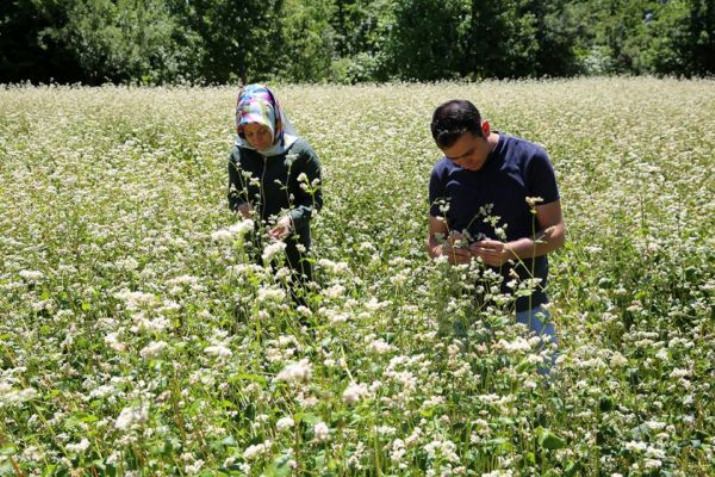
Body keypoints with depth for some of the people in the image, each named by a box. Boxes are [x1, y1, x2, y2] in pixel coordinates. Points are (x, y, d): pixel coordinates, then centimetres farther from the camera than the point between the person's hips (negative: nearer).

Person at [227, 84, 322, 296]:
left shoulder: (300, 152, -13)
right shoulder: (238, 154, -2)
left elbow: (314, 200, -9)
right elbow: (233, 197, 9)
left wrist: (292, 217, -28)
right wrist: (241, 206, -14)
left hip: (292, 245, -3)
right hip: (253, 246, 3)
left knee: (297, 298, 3)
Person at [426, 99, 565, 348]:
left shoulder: (530, 159, -8)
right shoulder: (443, 173, 1)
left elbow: (556, 233, -6)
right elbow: (434, 239, 10)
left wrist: (509, 250, -24)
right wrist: (444, 251, -14)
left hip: (525, 308, -2)